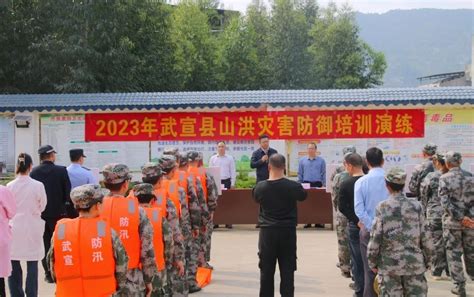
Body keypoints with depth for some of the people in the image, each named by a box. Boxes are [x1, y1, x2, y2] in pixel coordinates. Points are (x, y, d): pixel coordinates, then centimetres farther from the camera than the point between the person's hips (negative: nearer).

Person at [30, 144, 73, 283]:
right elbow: (68, 193, -8)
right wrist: (72, 213, 0)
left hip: (40, 214, 1)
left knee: (45, 244, 8)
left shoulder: (33, 172, -5)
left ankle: (49, 274, 9)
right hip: (58, 213, -1)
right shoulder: (61, 170, -9)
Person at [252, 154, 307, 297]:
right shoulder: (293, 186, -11)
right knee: (287, 269, 4)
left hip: (267, 232, 1)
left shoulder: (260, 187, -7)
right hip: (288, 231, -1)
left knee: (266, 270, 9)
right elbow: (303, 196, 10)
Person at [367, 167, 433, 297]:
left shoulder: (382, 207, -8)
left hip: (389, 265, -1)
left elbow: (375, 238, -8)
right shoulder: (416, 206, -3)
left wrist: (372, 263, 4)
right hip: (415, 264, 1)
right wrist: (426, 261, 12)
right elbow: (425, 238, 0)